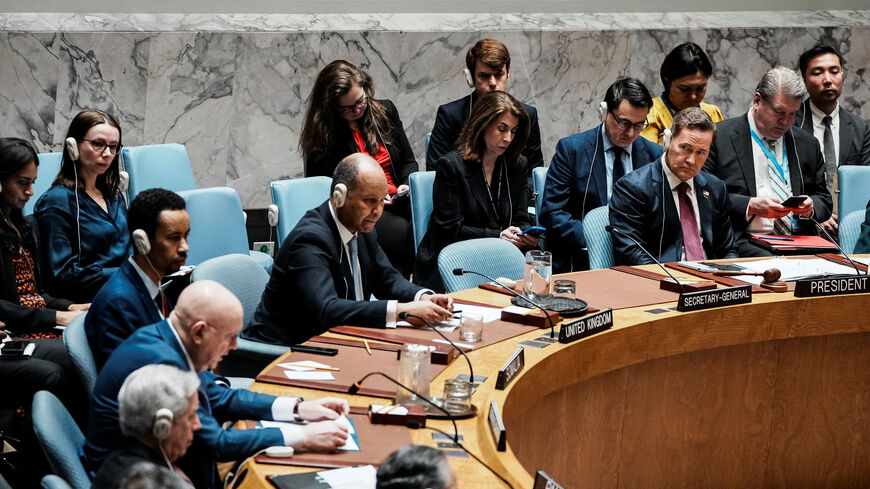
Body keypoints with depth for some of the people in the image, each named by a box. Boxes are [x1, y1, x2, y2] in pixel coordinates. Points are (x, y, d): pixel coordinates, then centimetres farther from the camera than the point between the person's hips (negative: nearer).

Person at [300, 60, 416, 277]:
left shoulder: (385, 111, 13)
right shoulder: (322, 134, 1)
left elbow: (408, 161, 20)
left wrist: (407, 186, -2)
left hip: (398, 202, 4)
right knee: (417, 240, -34)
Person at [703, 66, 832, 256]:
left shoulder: (807, 144, 18)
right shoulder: (719, 137, 3)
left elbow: (824, 200, 23)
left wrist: (811, 207, -1)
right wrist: (750, 206, -15)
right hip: (744, 241, -5)